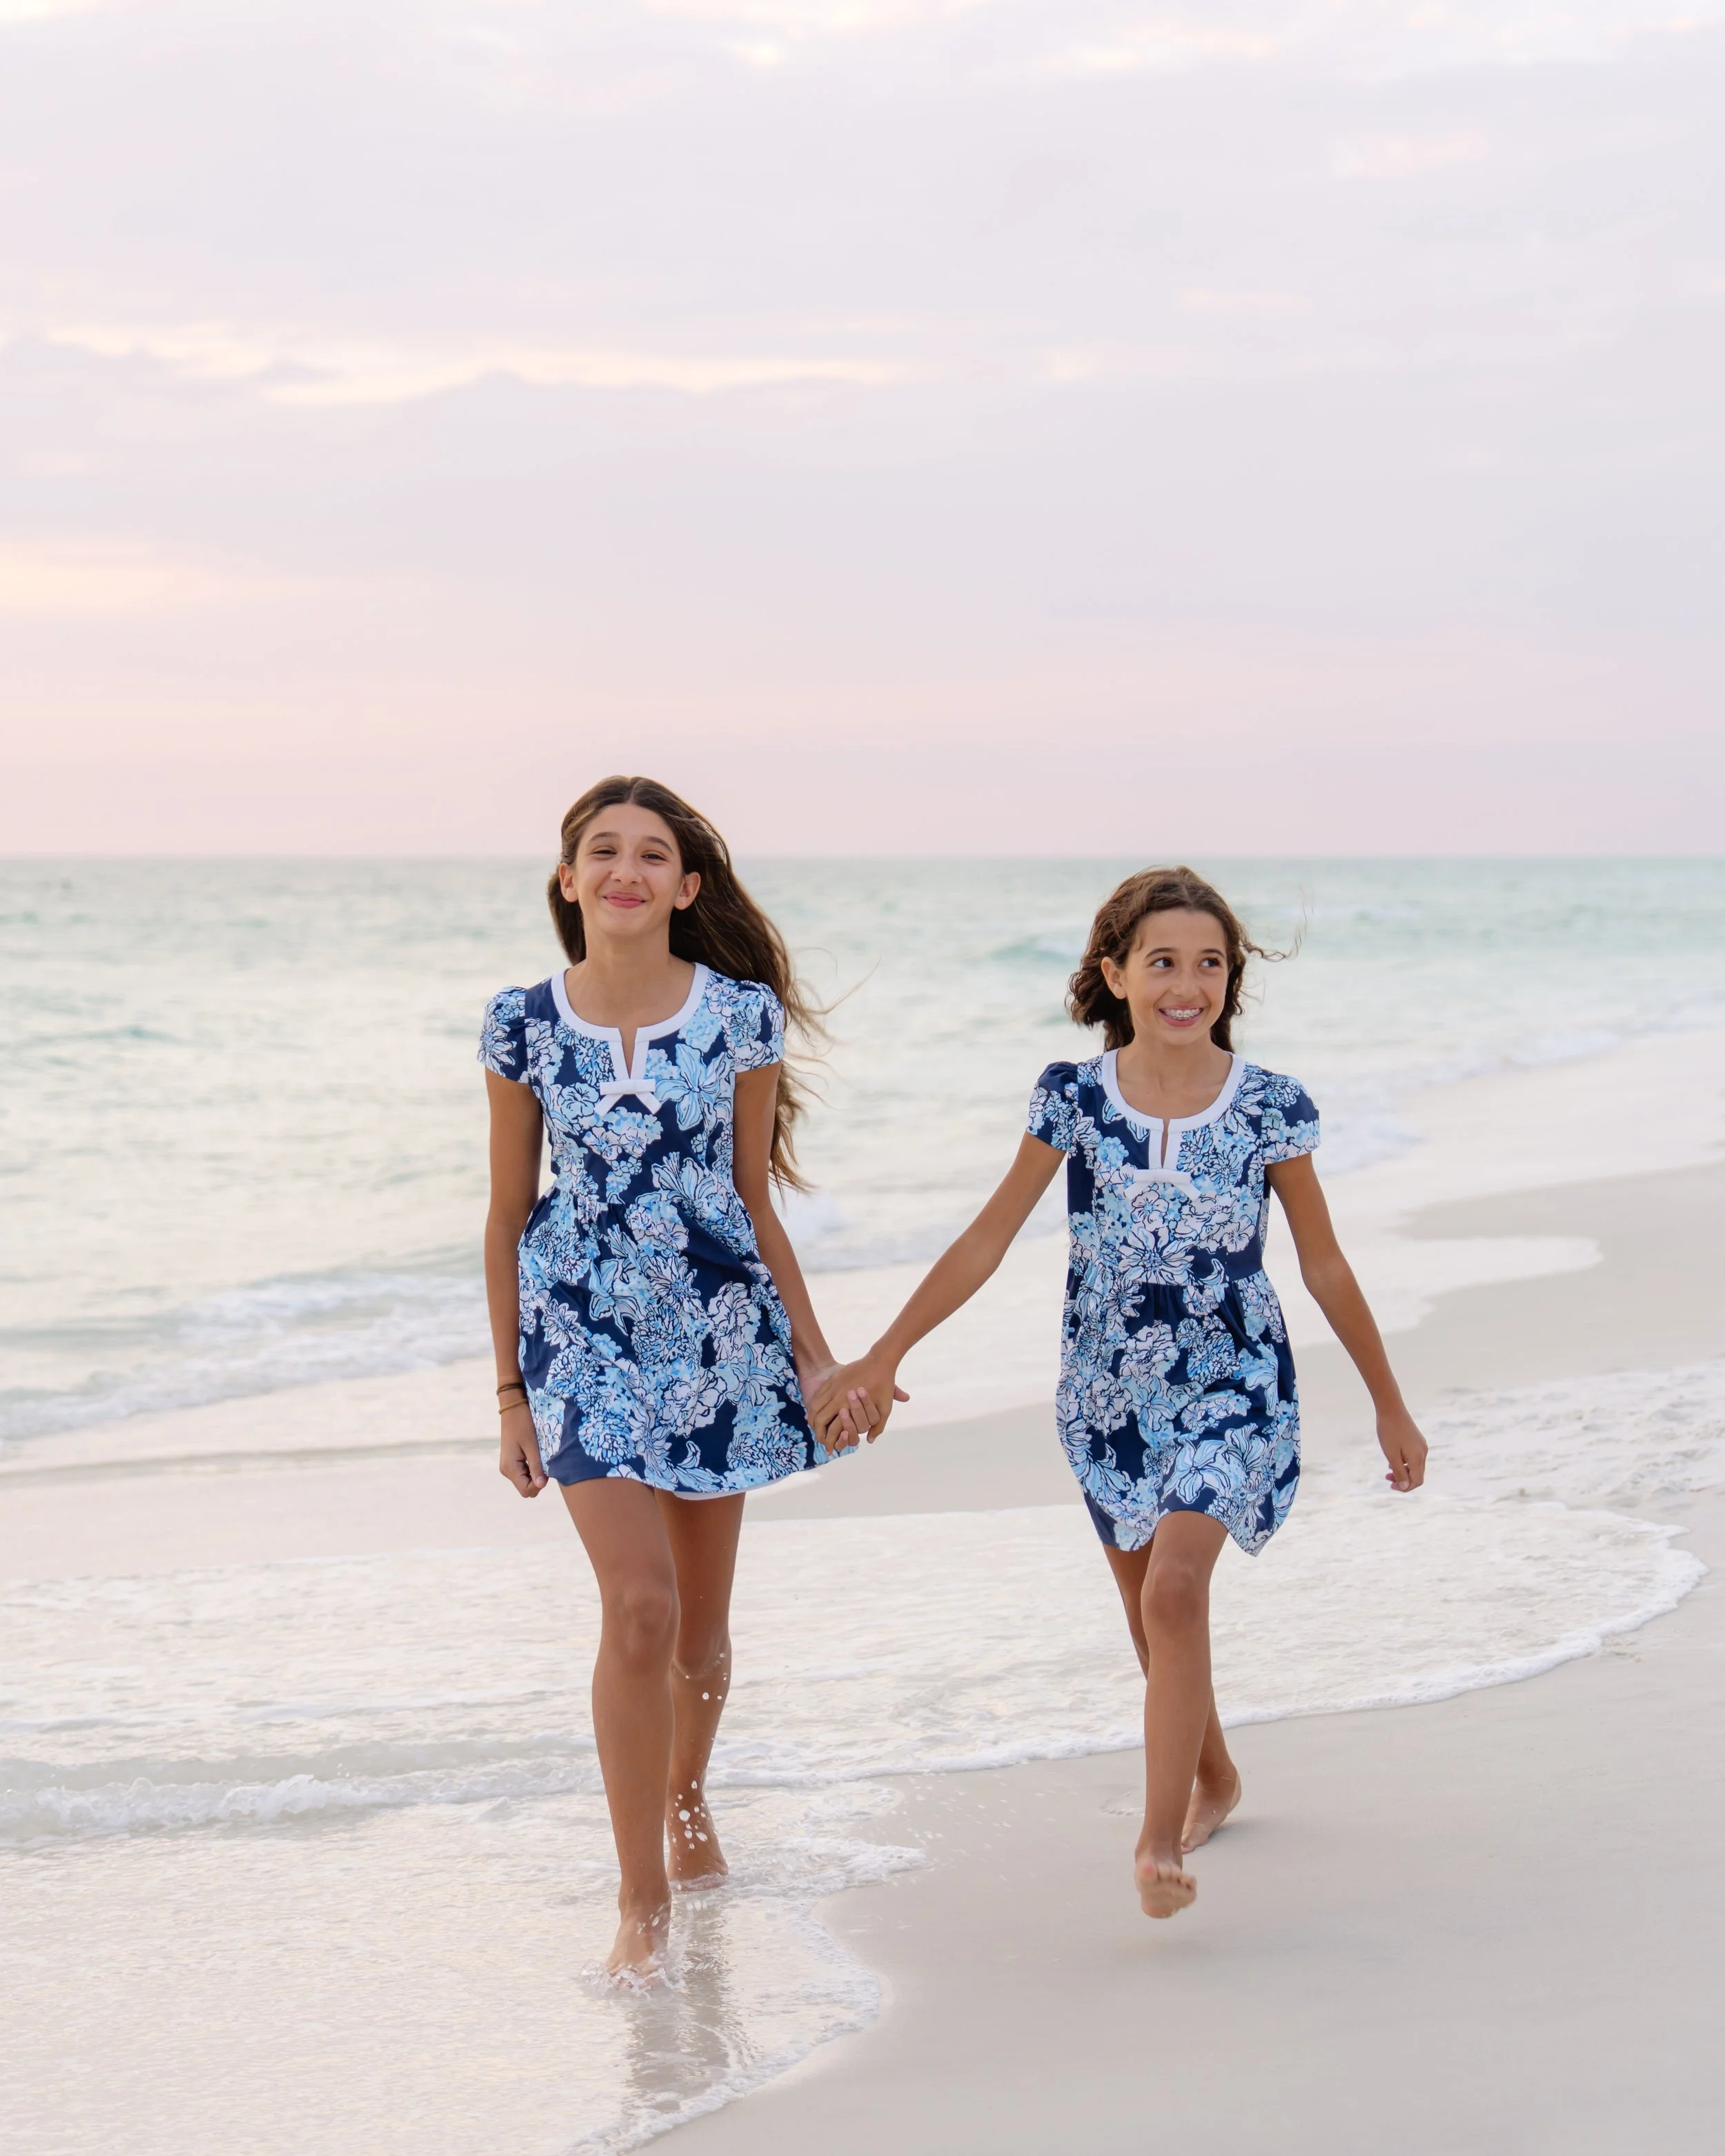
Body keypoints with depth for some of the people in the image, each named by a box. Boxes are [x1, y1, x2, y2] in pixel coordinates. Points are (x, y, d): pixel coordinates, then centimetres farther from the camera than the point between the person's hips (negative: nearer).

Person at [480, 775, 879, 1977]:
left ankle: (687, 1797, 41)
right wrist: (512, 1390, 4)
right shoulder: (525, 1025, -1)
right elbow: (508, 1215, 4)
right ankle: (643, 1898, -5)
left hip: (720, 1328, 2)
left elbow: (756, 1201, 7)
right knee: (639, 1607, -15)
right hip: (584, 1334, -1)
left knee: (701, 1620, 11)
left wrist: (814, 1351, 6)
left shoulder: (741, 1017, -1)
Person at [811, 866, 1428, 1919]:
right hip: (1112, 1397, 3)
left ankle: (1160, 1839, -15)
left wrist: (1391, 1404, 7)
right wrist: (882, 1357, -5)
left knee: (1176, 1590, -22)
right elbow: (988, 1240, -2)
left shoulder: (1272, 1109, -8)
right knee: (1156, 1622, 15)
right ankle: (1214, 1779, 42)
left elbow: (1326, 1267, 2)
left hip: (1233, 1388, -3)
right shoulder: (1075, 1098, -5)